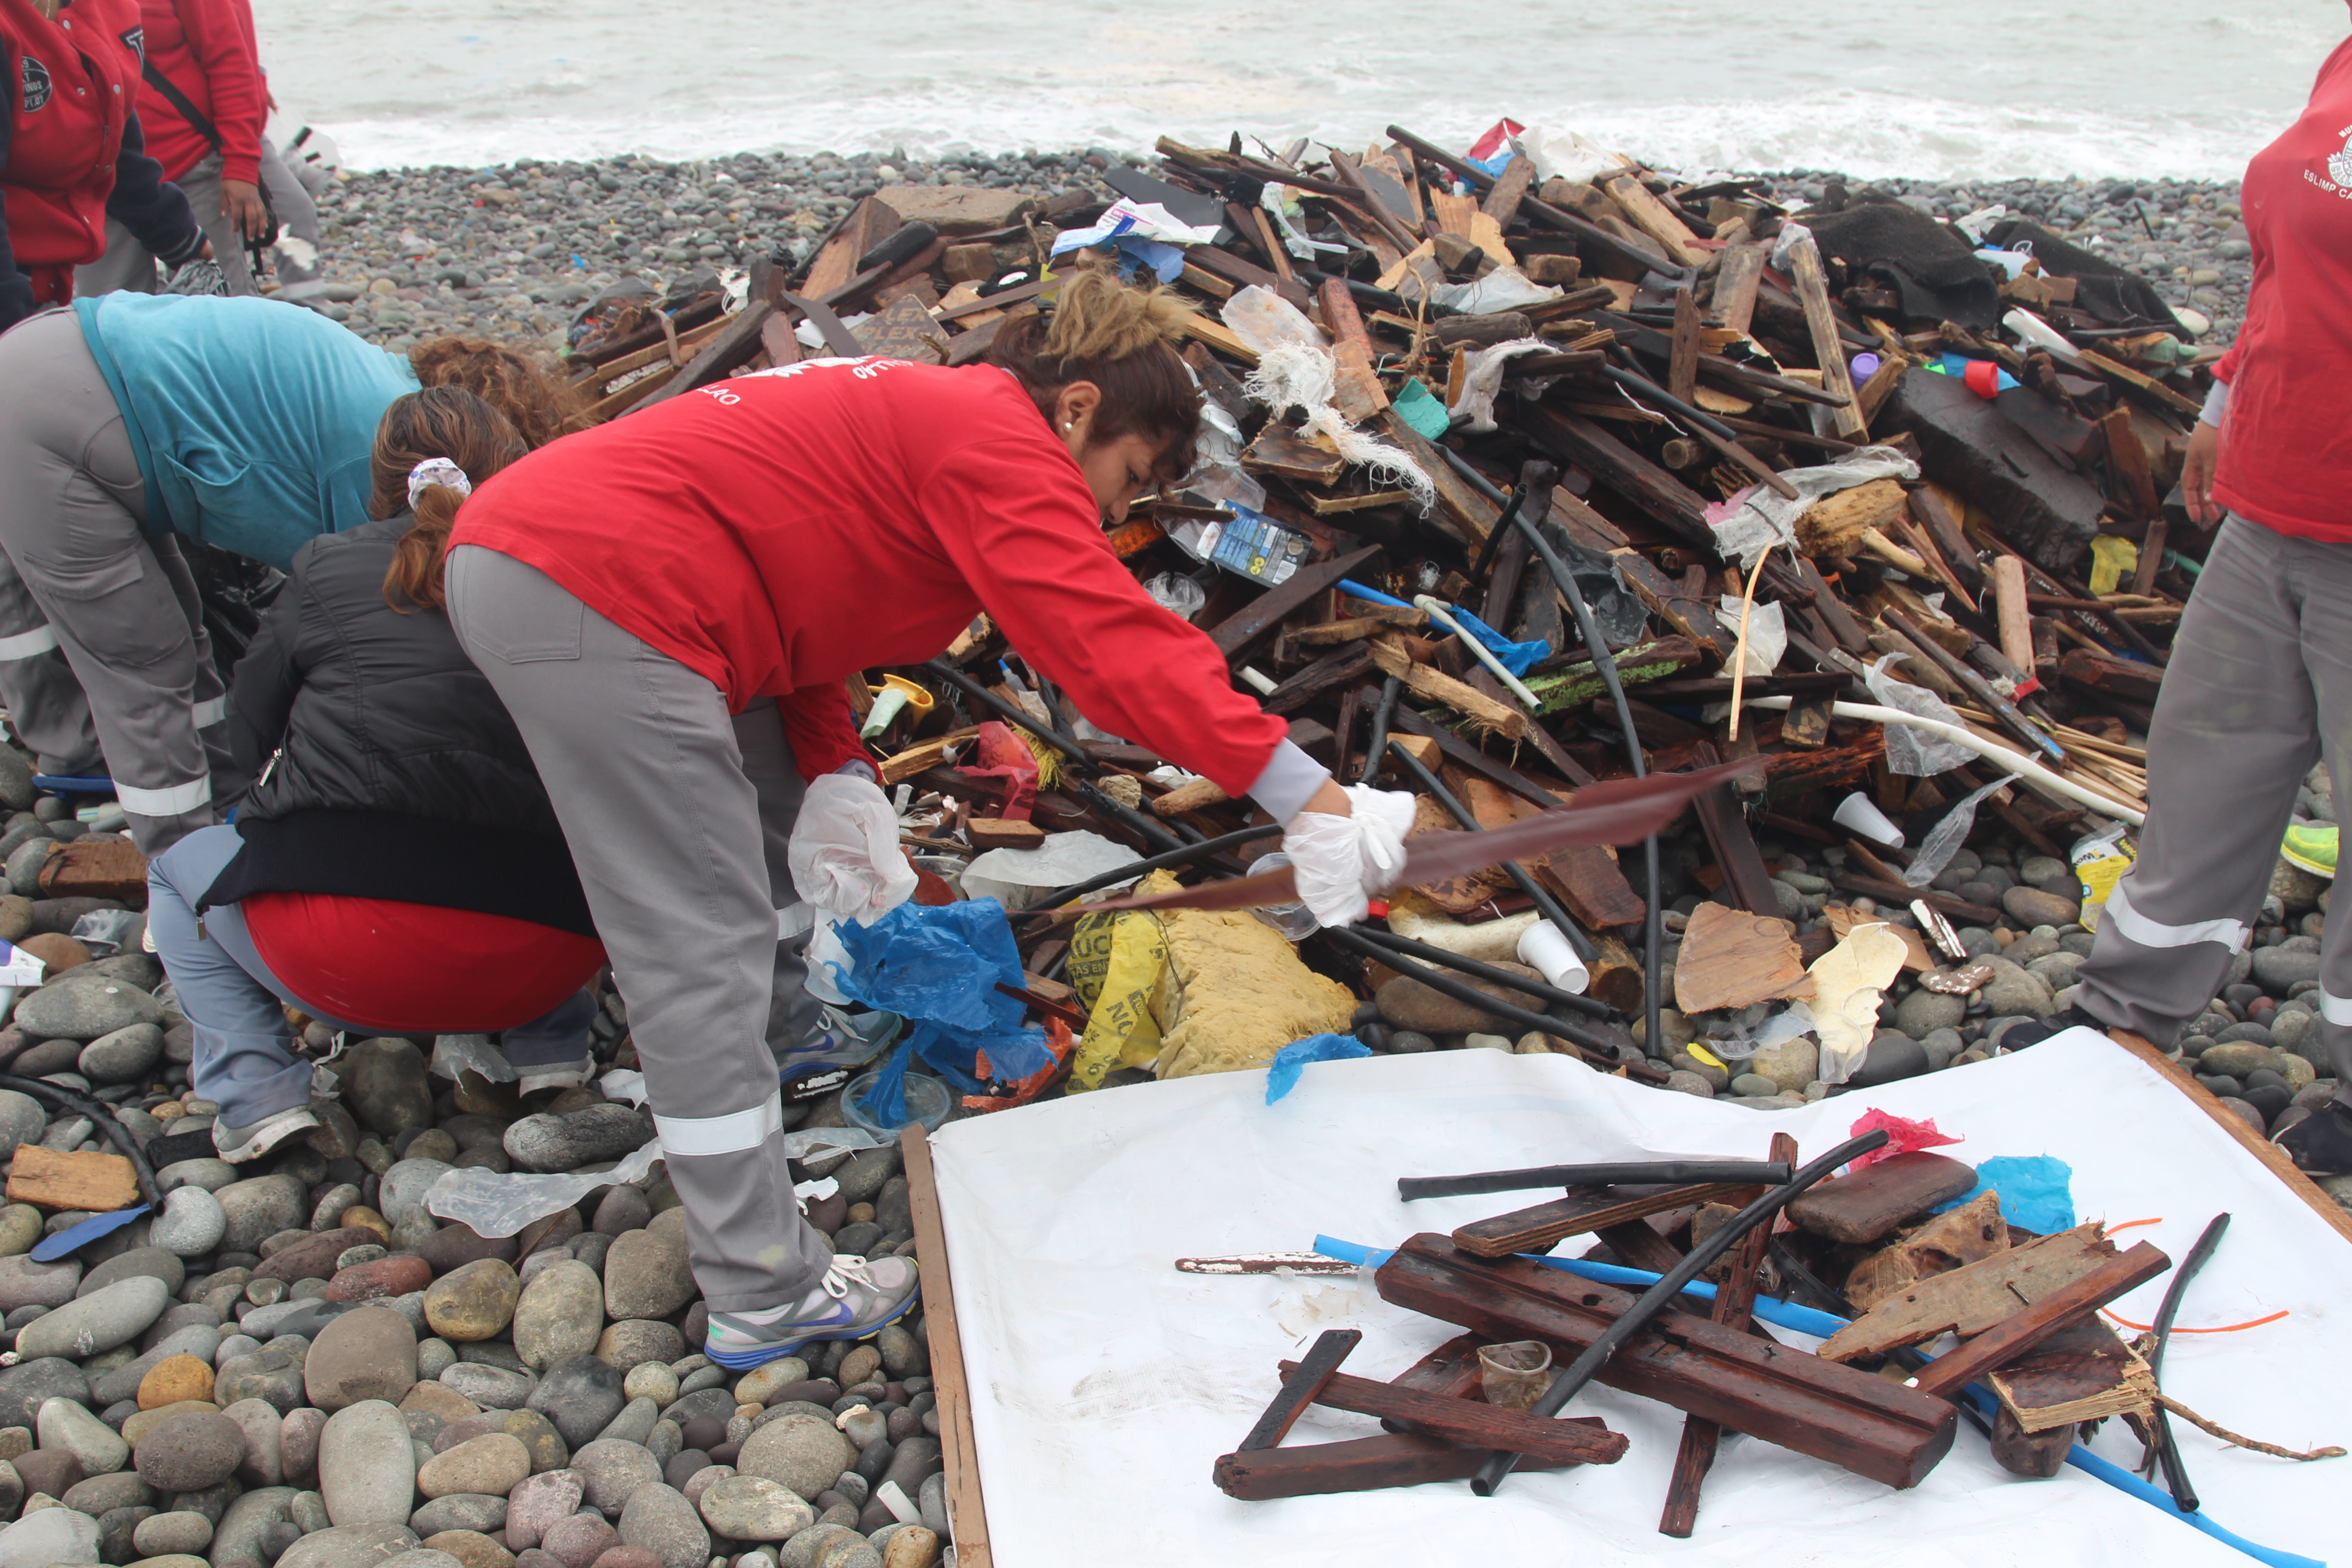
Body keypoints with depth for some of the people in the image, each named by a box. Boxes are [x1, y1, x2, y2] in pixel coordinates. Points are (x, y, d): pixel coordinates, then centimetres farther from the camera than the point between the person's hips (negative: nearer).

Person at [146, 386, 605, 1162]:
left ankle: (257, 1093, 11)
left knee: (180, 871, 30)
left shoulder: (329, 566, 8)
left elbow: (250, 738, 17)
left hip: (350, 960, -2)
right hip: (542, 961, 2)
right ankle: (549, 1044, 17)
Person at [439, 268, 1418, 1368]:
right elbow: (1114, 641, -20)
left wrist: (836, 779, 7)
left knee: (766, 789, 28)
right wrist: (1308, 800, -23)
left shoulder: (912, 413, 20)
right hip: (594, 600, -11)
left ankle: (781, 1018, 47)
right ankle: (766, 1300, 1)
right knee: (705, 954, -7)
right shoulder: (998, 441, -9)